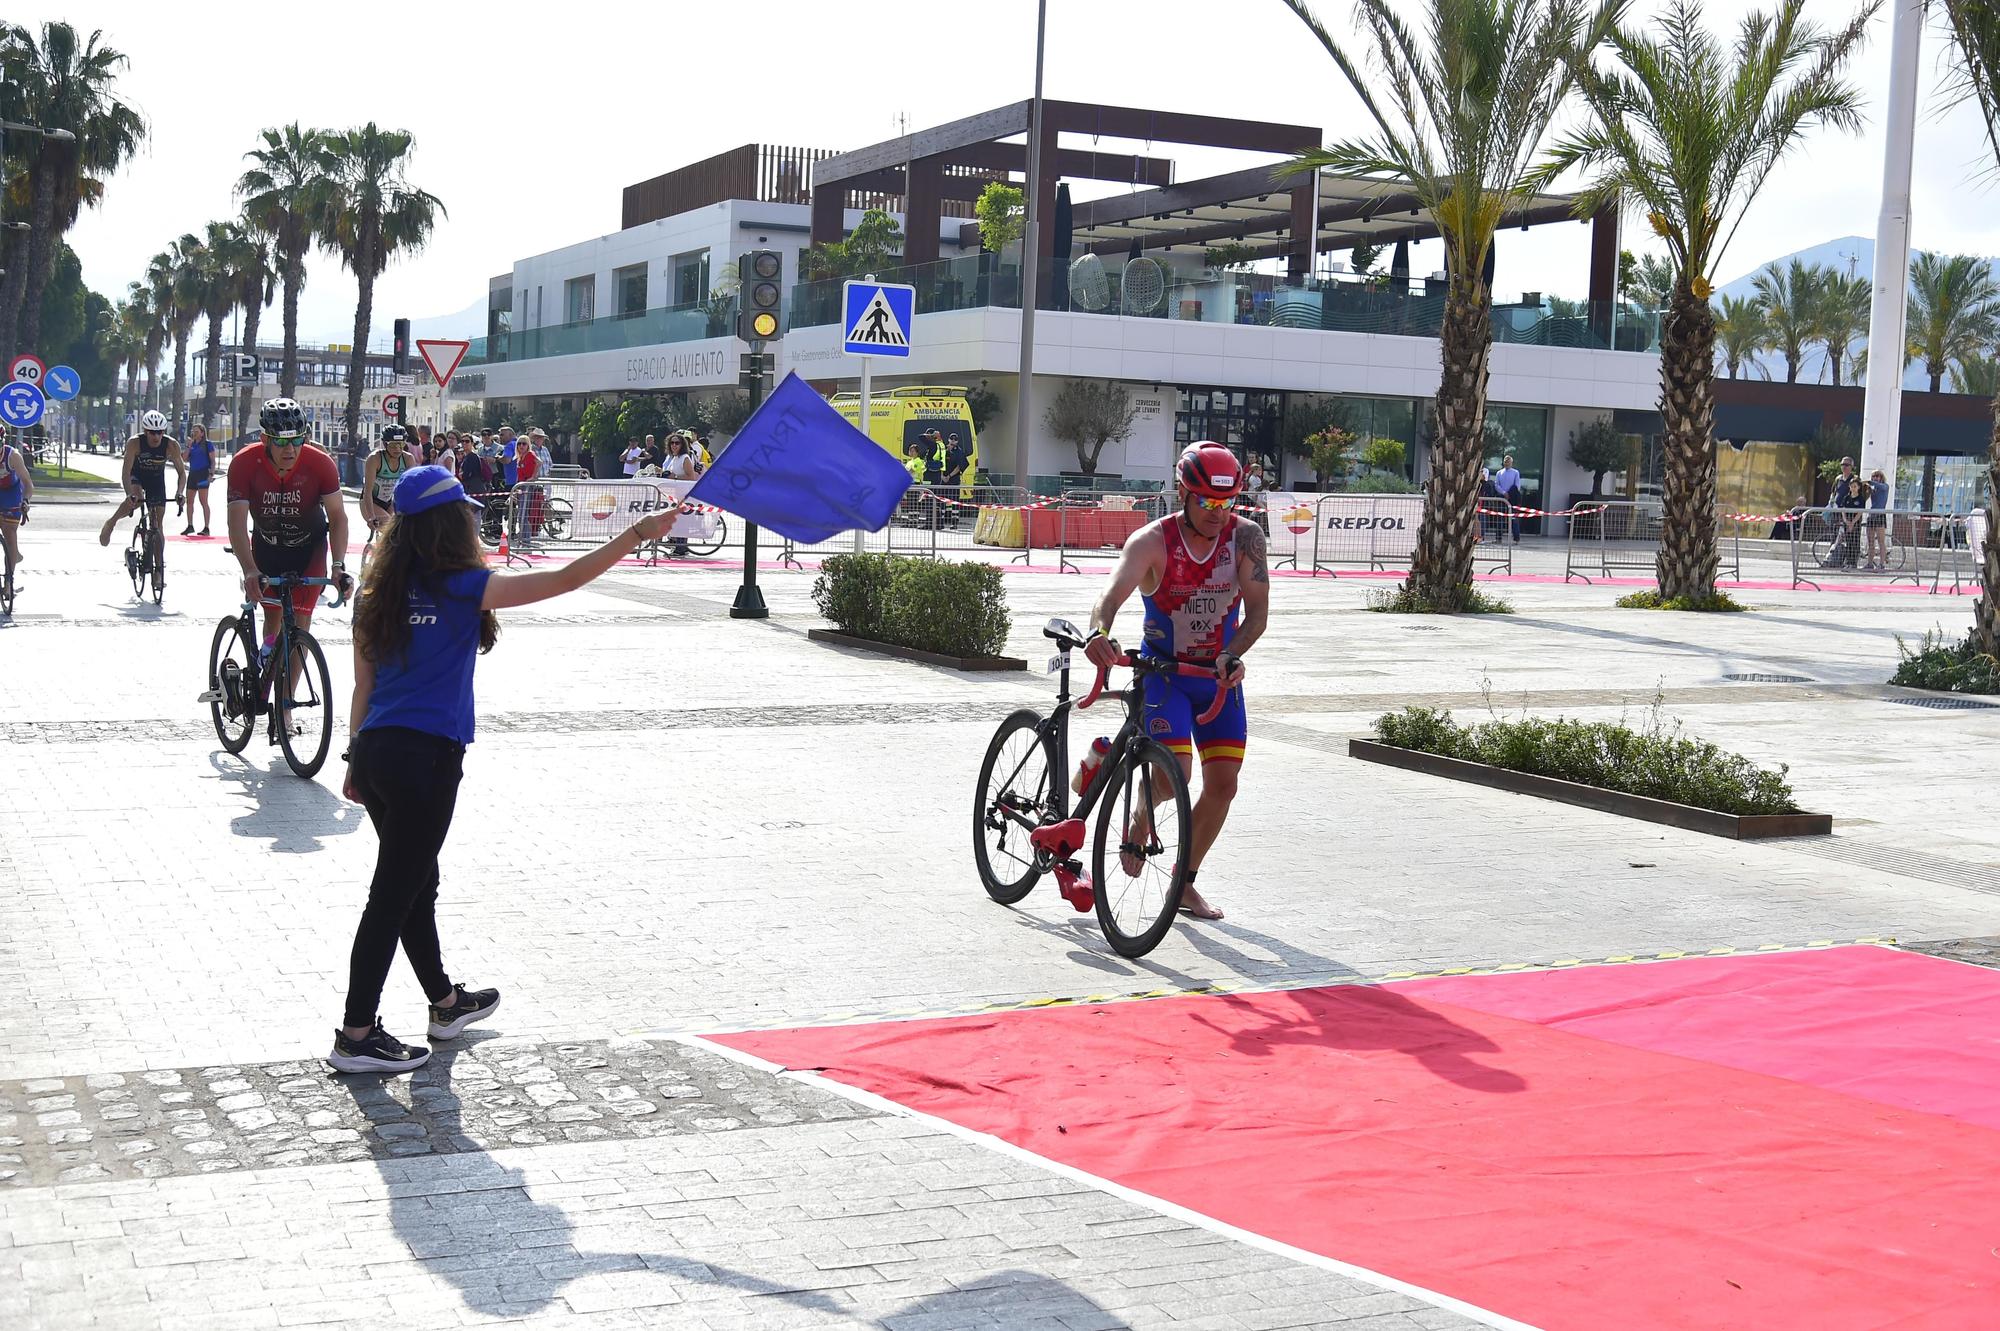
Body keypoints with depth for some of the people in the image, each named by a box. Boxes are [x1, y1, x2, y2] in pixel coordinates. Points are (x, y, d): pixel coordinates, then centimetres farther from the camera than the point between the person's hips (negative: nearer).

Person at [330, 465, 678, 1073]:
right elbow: (564, 580, -11)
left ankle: (446, 1003, 38)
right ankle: (356, 1036, 4)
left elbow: (363, 686, 12)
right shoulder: (462, 588, -10)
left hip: (375, 750, 7)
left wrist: (356, 759, 19)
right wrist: (637, 534, -6)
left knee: (416, 882, 21)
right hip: (427, 756, -7)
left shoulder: (378, 594, 8)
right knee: (394, 895, 0)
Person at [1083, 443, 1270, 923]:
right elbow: (1112, 596, -32)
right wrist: (1099, 634, -54)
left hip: (1219, 675, 3)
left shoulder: (1246, 537, -11)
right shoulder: (1152, 541, -18)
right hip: (1163, 670, -3)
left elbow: (1257, 609, -15)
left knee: (1223, 784, 0)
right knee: (1174, 773, -20)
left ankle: (1185, 882, 18)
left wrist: (1233, 655, -33)